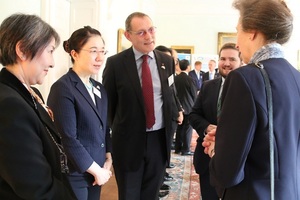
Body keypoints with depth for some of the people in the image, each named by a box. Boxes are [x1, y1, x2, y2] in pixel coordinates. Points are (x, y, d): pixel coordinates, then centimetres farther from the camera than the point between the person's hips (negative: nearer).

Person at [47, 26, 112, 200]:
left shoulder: (99, 88, 8)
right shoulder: (63, 88, -16)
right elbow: (68, 139, -20)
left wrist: (108, 161, 1)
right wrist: (97, 170, -13)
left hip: (96, 172, 7)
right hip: (73, 175, -7)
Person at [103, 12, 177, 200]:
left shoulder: (167, 61, 2)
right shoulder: (115, 63, -9)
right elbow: (108, 102, 0)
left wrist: (169, 127, 9)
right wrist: (119, 129, 5)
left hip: (160, 139, 3)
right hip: (129, 140, -2)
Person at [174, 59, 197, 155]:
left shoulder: (175, 78, -1)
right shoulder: (189, 79, -16)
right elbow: (194, 94, -7)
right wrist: (194, 104, 11)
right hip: (188, 107, -5)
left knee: (179, 128, 13)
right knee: (188, 129, 2)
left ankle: (178, 148, 19)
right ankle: (186, 150, 6)